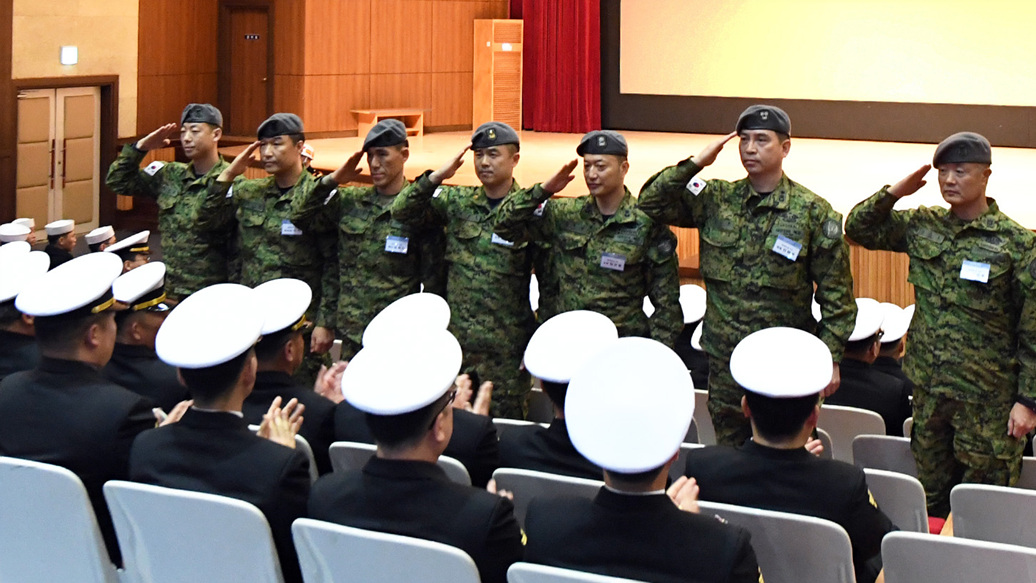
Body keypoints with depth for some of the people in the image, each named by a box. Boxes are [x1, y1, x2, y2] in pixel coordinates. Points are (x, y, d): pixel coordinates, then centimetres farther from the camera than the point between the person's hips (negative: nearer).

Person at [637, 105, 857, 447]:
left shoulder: (813, 212, -4)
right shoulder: (717, 200, 4)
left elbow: (836, 295, -3)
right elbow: (651, 203, 1)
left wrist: (831, 359, -7)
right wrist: (696, 164, -8)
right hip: (725, 360, 3)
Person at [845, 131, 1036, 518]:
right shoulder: (922, 226, 5)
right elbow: (858, 228, 15)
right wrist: (896, 191, 0)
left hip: (987, 399, -5)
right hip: (929, 389, 5)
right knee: (931, 499, 12)